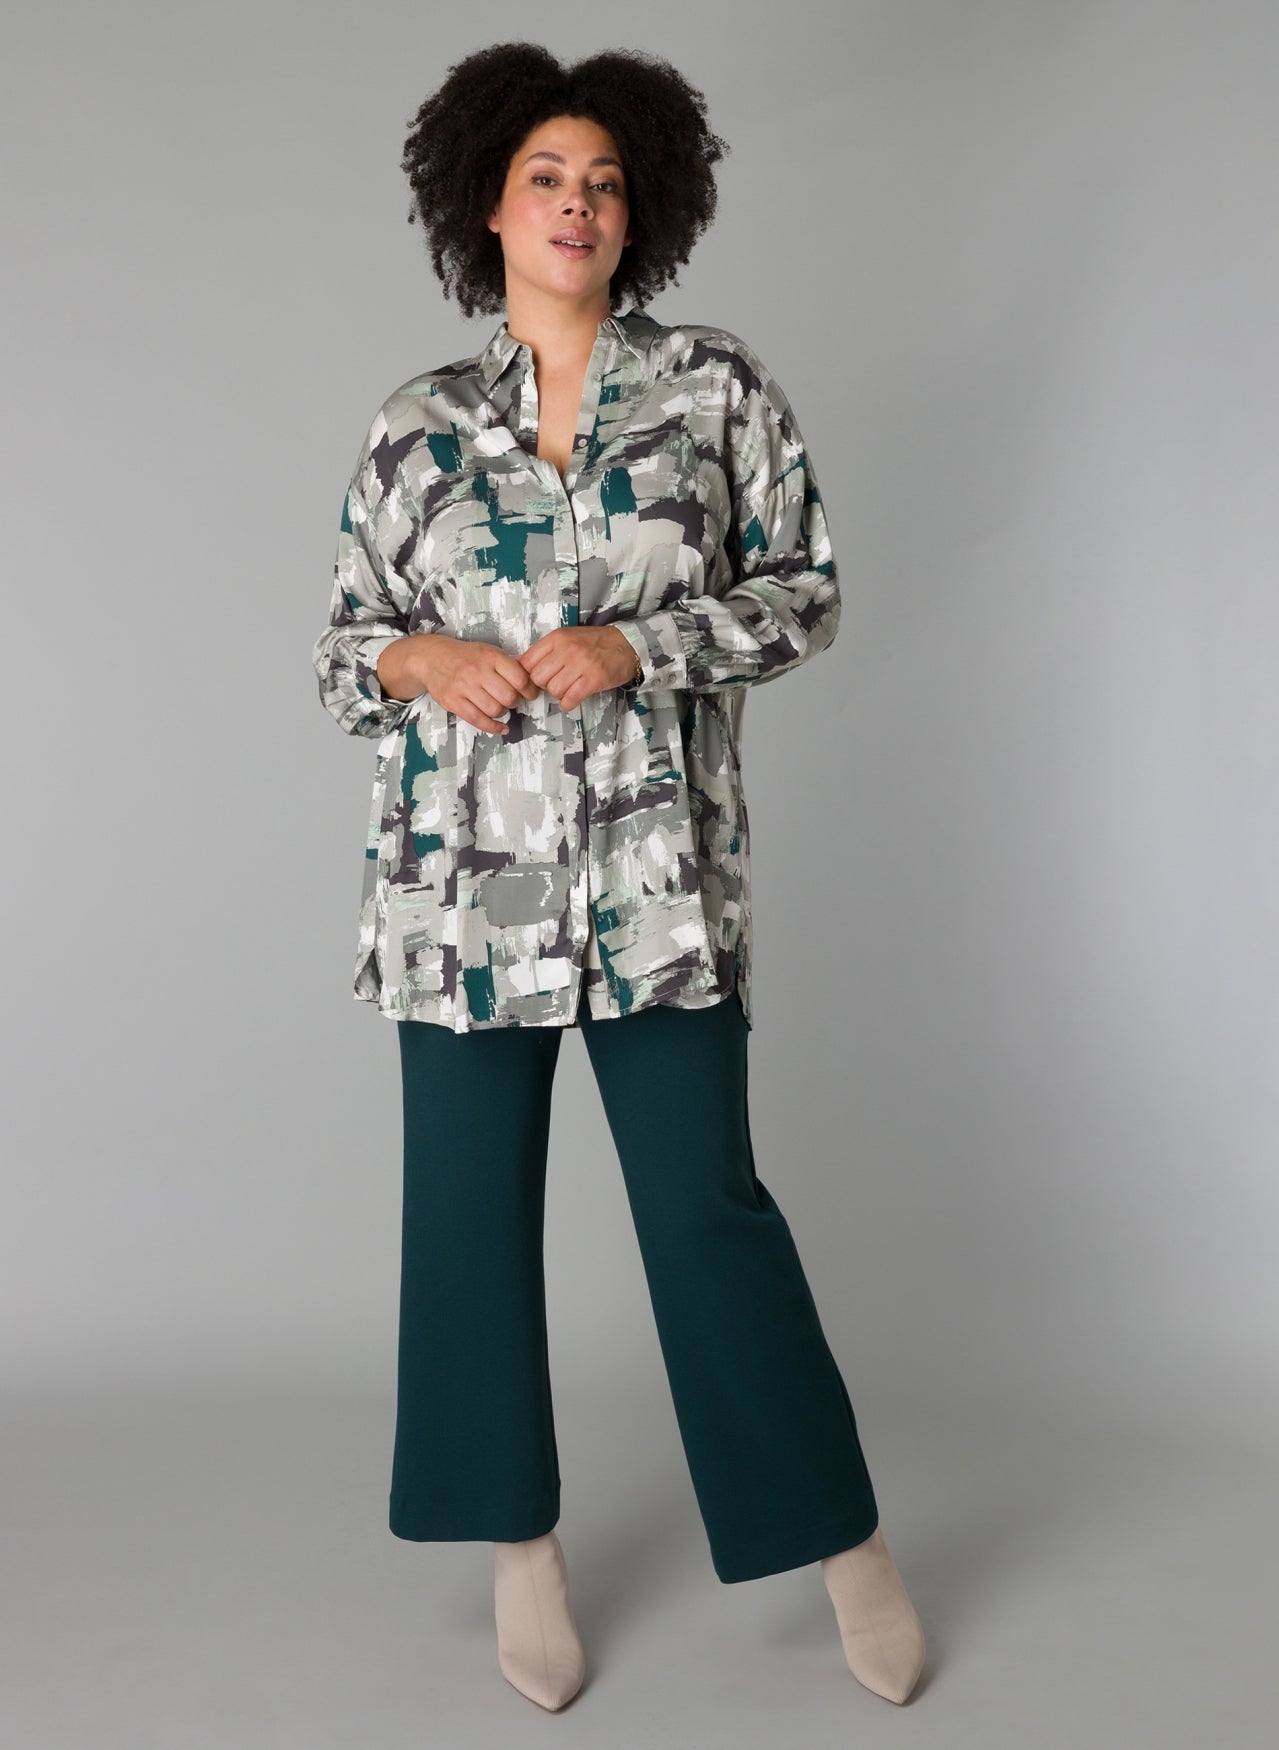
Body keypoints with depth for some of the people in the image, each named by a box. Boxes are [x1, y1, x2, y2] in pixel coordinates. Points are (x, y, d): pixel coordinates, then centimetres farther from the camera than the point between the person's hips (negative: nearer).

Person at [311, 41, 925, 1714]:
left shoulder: (717, 384, 4)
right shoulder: (418, 427, 8)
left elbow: (807, 590, 2)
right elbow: (345, 637, 12)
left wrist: (638, 646, -12)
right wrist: (423, 660, -10)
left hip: (660, 866, -2)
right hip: (461, 869, 3)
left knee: (707, 1199, -1)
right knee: (470, 1204, 7)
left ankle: (848, 1543, 17)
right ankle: (522, 1543, 26)